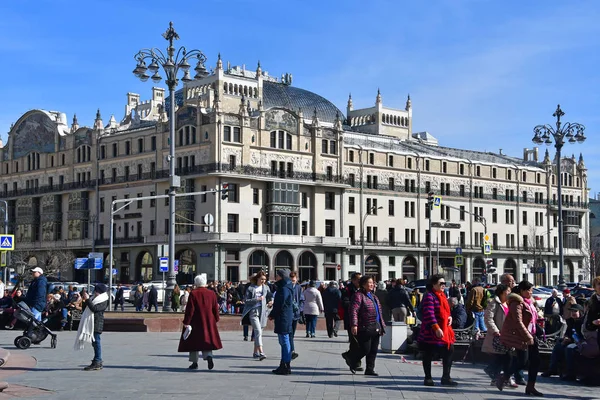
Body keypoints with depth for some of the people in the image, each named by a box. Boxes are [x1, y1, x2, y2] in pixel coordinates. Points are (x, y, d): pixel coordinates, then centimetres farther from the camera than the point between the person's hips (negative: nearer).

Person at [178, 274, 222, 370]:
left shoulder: (193, 293, -11)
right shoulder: (211, 293, 2)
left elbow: (190, 309, -12)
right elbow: (215, 309, 7)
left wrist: (186, 322, -9)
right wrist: (216, 320, 19)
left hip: (195, 322, -3)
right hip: (208, 322, 3)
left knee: (194, 341, 9)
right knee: (207, 340, 9)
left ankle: (194, 362, 12)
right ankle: (209, 356, -17)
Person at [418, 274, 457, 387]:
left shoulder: (442, 296, 16)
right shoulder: (429, 296, -13)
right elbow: (429, 314, -21)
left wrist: (449, 317, 5)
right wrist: (436, 328, -28)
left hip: (444, 330, 9)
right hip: (431, 331, -9)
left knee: (449, 350, 4)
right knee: (428, 355, 2)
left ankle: (446, 377, 12)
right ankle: (428, 378, 10)